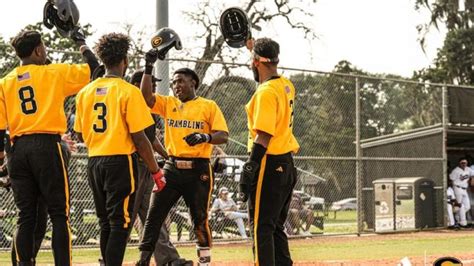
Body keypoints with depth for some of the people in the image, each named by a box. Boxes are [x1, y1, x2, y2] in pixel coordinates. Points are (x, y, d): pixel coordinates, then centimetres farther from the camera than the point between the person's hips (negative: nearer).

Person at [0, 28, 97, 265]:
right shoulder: (55, 73, 0)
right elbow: (93, 68, 7)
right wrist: (81, 43, 24)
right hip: (47, 146, -4)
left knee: (26, 216, 9)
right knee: (59, 215, -1)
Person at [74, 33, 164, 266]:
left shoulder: (85, 92, 7)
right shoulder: (129, 91, -10)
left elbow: (80, 135, 12)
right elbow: (139, 137, -12)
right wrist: (156, 171, -6)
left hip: (94, 162, 6)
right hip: (120, 161, -6)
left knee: (105, 224, 16)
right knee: (120, 223, -4)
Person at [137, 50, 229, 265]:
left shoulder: (209, 106, 2)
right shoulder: (168, 103, 11)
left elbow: (223, 136, -5)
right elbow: (145, 97, -5)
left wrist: (205, 137, -24)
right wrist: (148, 68, -10)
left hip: (198, 170, -3)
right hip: (172, 168, 3)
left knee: (200, 219, 2)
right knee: (154, 215, -1)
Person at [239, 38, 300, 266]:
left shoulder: (266, 92, -16)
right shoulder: (286, 86, 10)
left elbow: (264, 136, -21)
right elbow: (269, 73, 35)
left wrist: (249, 170, -22)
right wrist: (253, 45, 40)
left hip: (269, 164, -9)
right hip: (287, 165, 9)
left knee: (261, 227, -7)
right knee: (276, 227, 15)